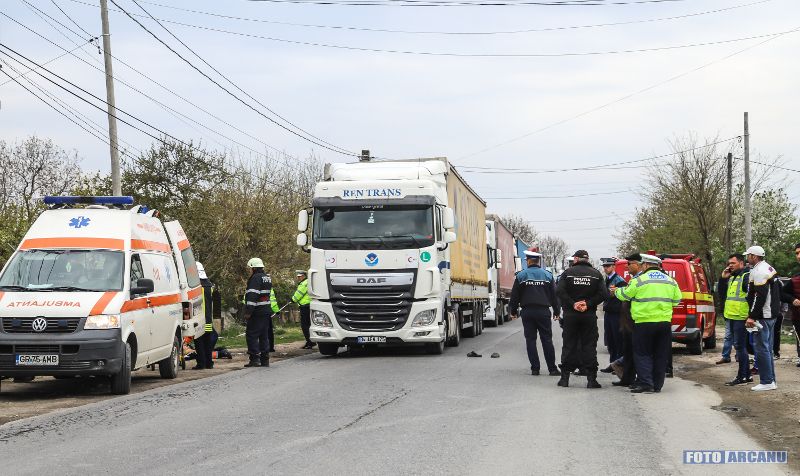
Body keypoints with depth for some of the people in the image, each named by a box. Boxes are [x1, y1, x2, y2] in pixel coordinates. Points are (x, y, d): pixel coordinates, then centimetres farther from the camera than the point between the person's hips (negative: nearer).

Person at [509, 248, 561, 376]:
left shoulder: (521, 275, -1)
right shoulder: (547, 275, 4)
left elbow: (515, 295, 1)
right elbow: (554, 295, 7)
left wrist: (513, 311, 11)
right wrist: (557, 311, 15)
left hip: (527, 312, -1)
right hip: (543, 311, 1)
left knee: (530, 340, 4)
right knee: (547, 339, 3)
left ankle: (535, 368, 1)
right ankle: (552, 368, 0)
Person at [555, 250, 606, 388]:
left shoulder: (568, 272, -1)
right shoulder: (596, 274, 3)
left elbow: (559, 291, -12)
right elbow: (602, 294, -7)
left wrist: (572, 304, -10)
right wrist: (588, 304, -8)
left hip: (570, 315, 0)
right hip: (589, 315, 0)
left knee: (569, 345, 7)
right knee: (589, 346, 4)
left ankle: (565, 377, 8)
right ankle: (591, 379, -1)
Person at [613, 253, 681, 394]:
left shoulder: (639, 280, -6)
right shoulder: (670, 281, 11)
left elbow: (624, 295, 3)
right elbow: (676, 300, 16)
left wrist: (616, 290, 24)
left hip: (644, 323, -5)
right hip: (665, 322, 5)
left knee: (642, 354, 1)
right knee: (661, 355, 10)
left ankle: (645, 383, -9)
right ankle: (657, 384, 14)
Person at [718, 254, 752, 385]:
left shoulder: (747, 276, -11)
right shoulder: (731, 277, 19)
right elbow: (721, 292, 22)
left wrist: (750, 315, -22)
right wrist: (723, 278, 7)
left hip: (740, 317, -9)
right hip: (730, 316, 9)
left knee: (740, 345, -6)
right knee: (739, 346, 13)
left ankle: (742, 376, -1)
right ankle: (746, 375, 20)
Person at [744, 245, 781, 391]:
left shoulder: (758, 272, -16)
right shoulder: (769, 269, 17)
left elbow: (760, 297, -23)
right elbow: (778, 290, 22)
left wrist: (752, 316, -22)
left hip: (762, 317, -11)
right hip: (771, 315, 11)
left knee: (761, 348, -8)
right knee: (767, 348, 15)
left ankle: (766, 381, -8)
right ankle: (771, 380, 19)